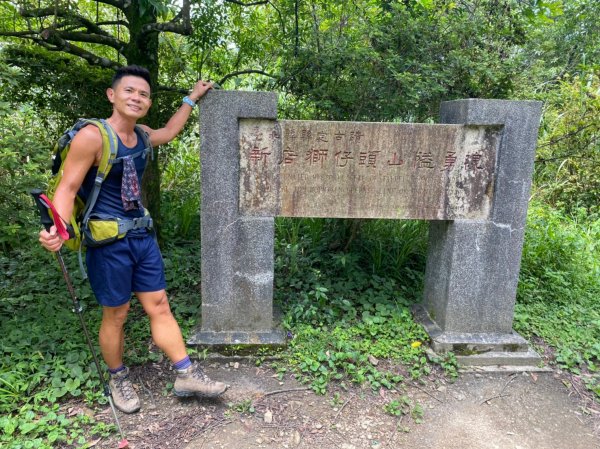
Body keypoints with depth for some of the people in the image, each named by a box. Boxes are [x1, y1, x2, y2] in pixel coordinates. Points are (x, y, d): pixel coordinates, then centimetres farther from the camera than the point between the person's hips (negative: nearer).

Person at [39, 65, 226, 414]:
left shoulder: (142, 136, 9)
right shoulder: (92, 136, -14)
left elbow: (170, 131, 30)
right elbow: (68, 187, -16)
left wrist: (193, 97, 33)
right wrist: (59, 228, -34)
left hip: (143, 237, 7)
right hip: (109, 241, -7)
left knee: (159, 307, 9)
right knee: (116, 315, 7)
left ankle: (187, 376, 16)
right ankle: (118, 380, 30)